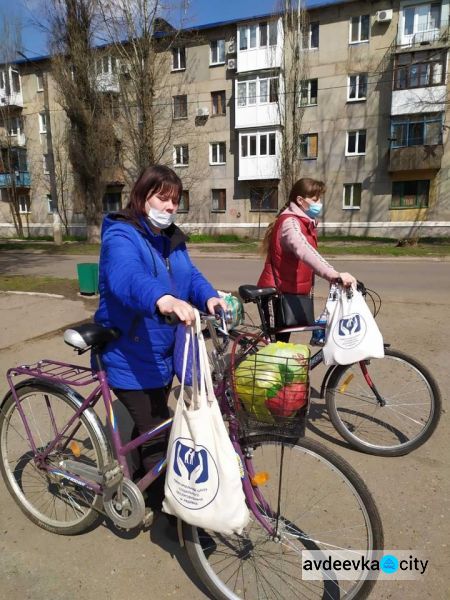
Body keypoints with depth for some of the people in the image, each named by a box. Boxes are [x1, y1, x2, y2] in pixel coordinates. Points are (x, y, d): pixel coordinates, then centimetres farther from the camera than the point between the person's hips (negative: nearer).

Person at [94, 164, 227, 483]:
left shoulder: (172, 238, 9)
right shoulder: (121, 236, -18)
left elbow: (191, 275, 0)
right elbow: (127, 277, -38)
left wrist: (209, 297, -23)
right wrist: (163, 299, -59)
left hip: (164, 355, 9)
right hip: (131, 358, -8)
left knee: (152, 428, 23)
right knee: (157, 434, -2)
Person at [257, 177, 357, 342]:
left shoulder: (305, 222, 11)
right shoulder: (290, 222, -21)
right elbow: (305, 252, -40)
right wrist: (334, 274, -52)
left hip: (291, 293, 9)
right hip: (278, 294, -9)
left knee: (283, 340, 17)